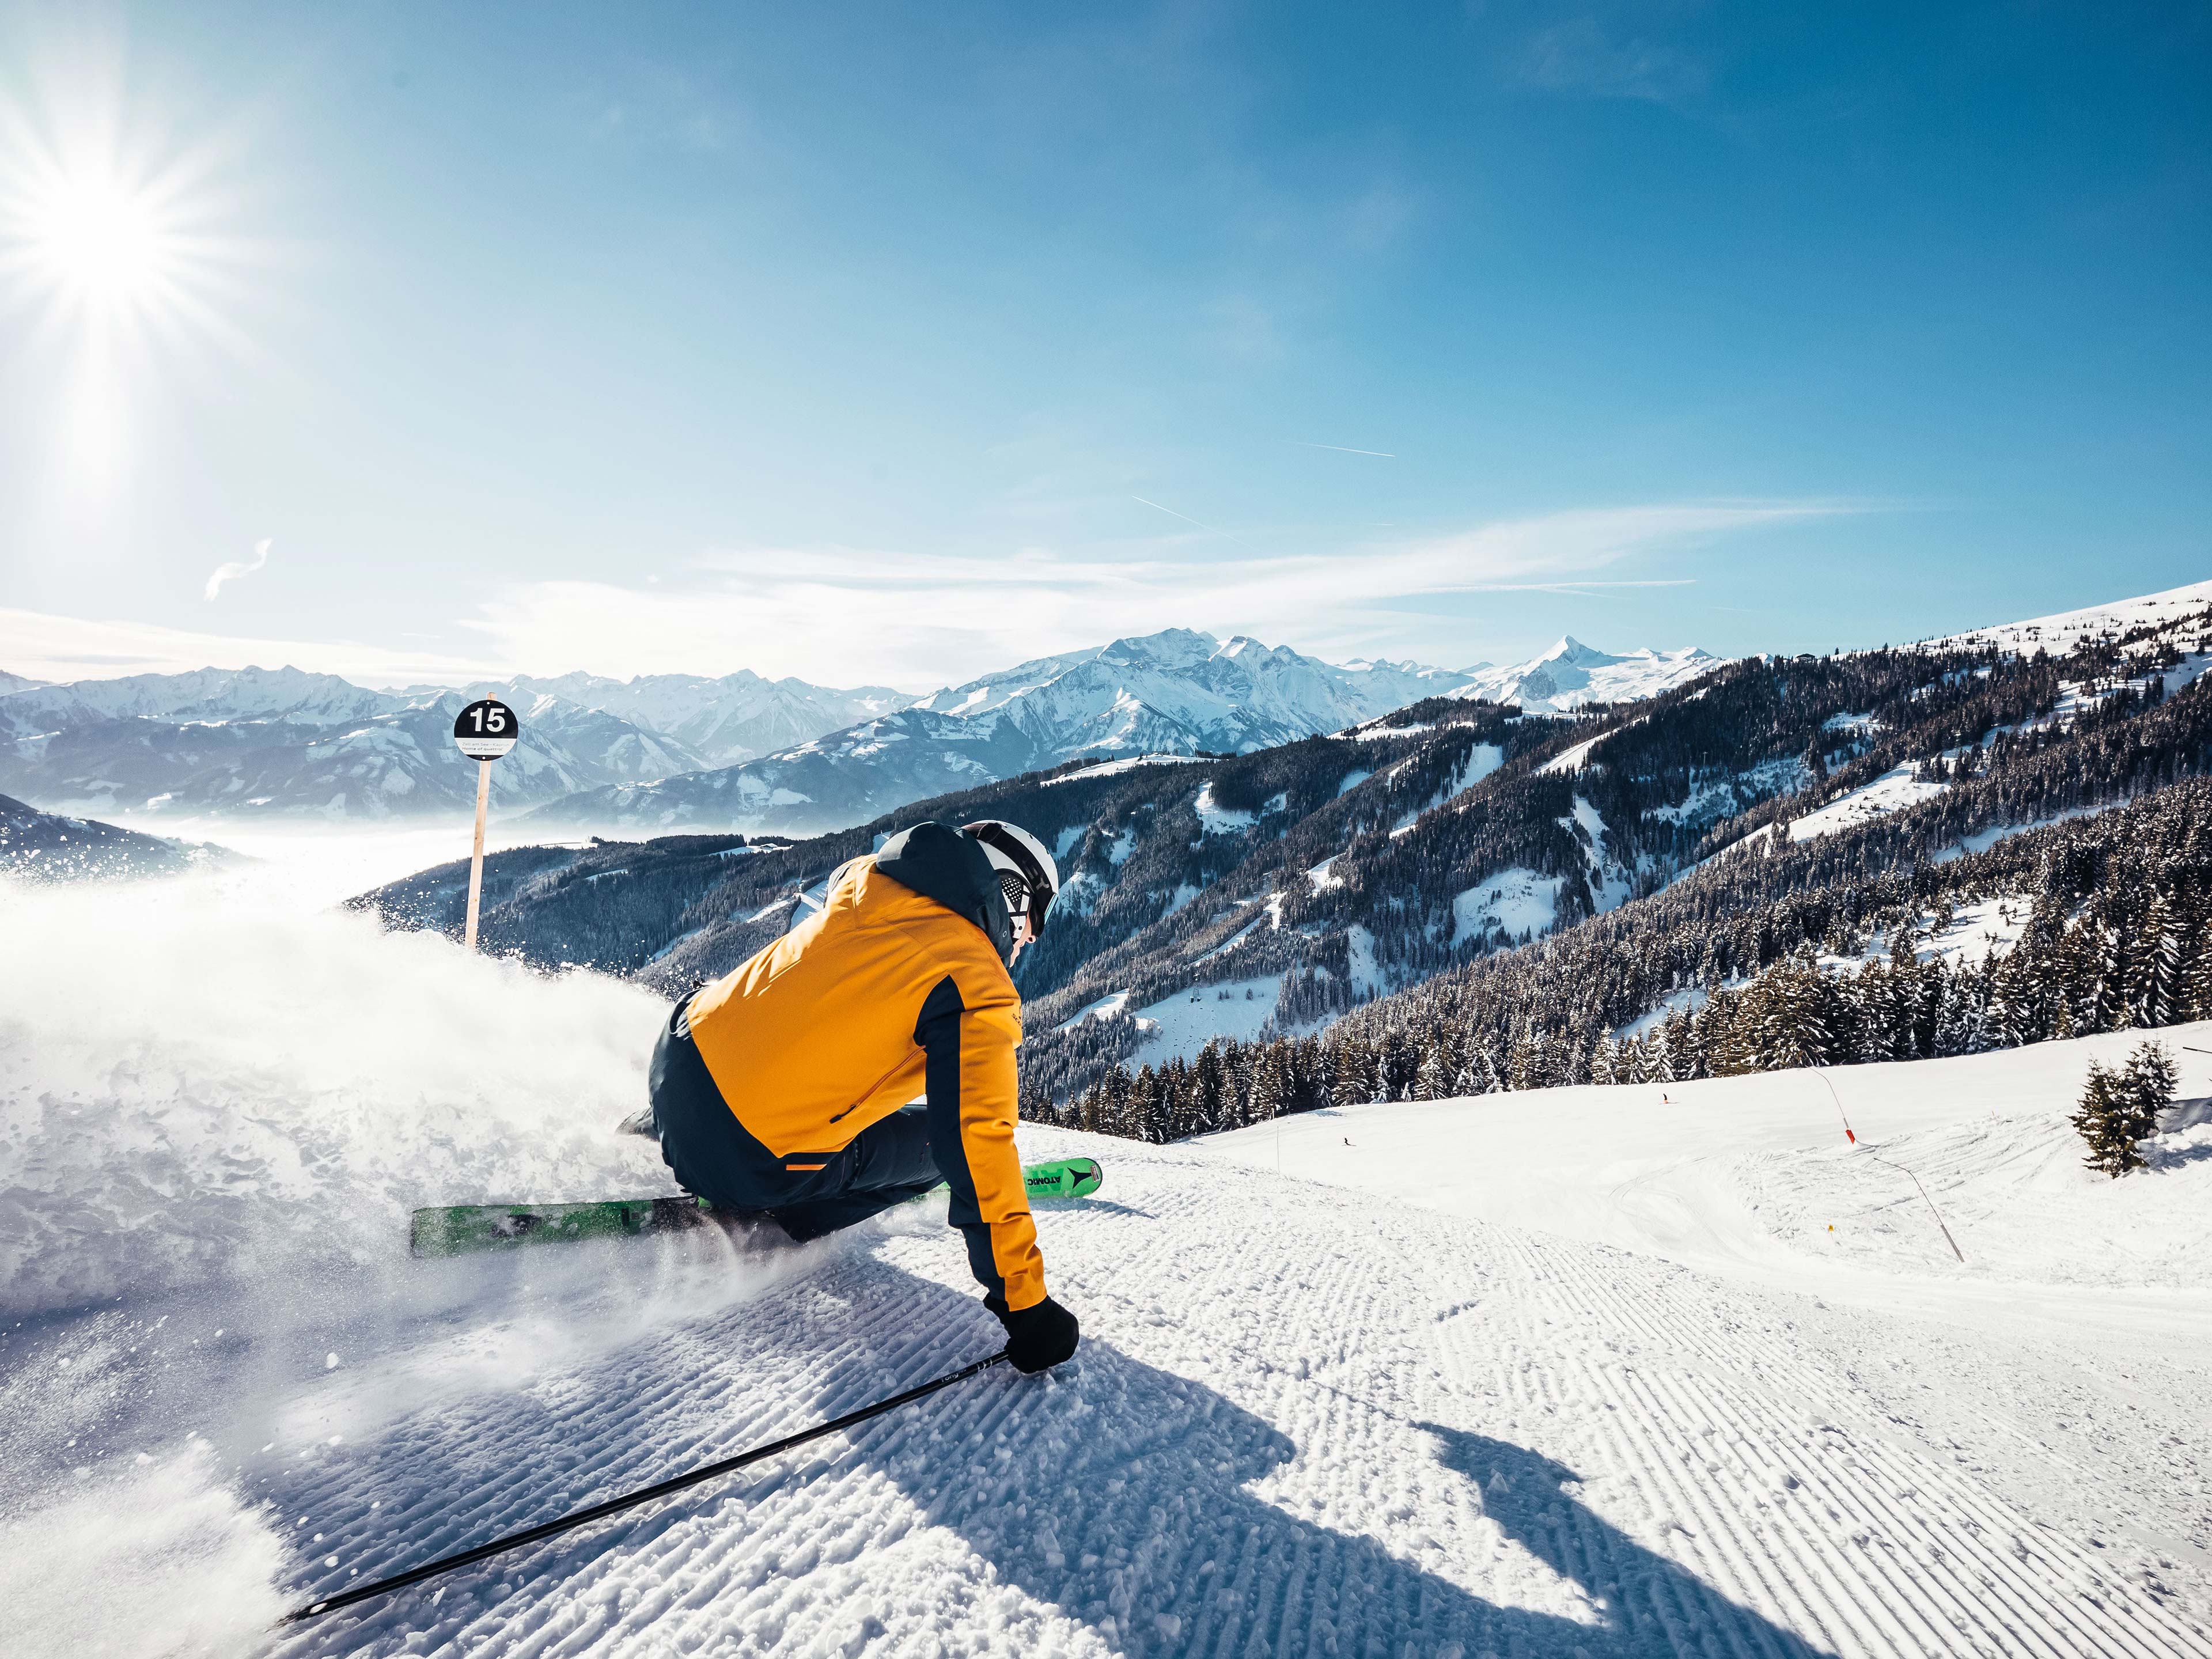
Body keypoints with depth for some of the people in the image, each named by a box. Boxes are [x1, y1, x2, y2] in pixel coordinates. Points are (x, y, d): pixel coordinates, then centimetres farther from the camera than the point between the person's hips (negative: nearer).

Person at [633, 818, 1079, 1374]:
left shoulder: (867, 877, 4)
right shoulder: (980, 993, -15)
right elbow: (978, 1151, -20)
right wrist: (1023, 1303, -14)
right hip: (754, 1171, -6)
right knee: (947, 1141, 12)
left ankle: (645, 1130, 43)